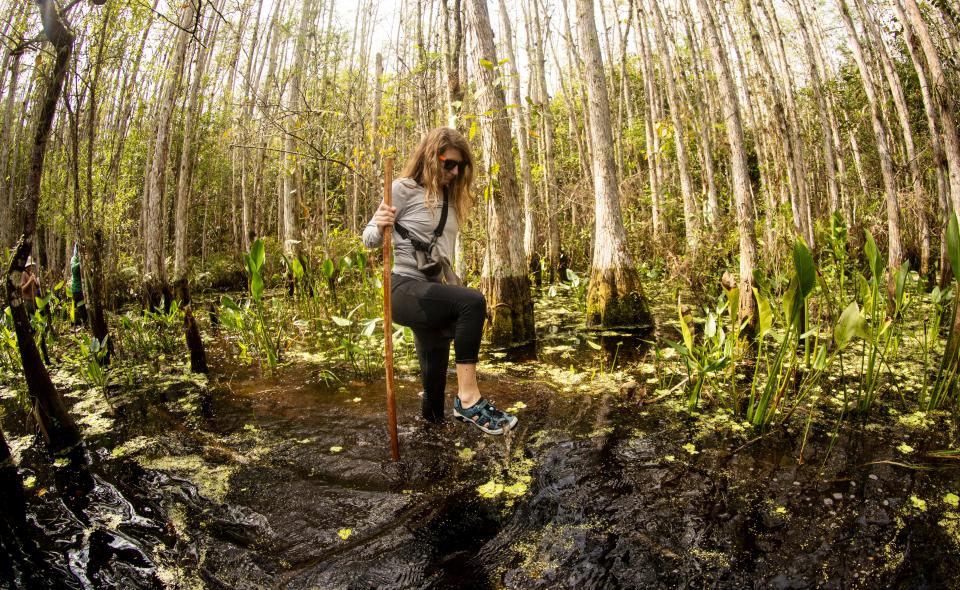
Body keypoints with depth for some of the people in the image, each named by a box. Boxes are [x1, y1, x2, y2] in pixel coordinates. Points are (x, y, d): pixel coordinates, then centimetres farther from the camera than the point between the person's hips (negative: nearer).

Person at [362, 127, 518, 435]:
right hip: (405, 289, -7)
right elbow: (369, 239, -4)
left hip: (432, 293, 7)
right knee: (473, 302, -32)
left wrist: (454, 285, 18)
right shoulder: (404, 189, -4)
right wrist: (380, 226, -26)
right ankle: (468, 399, -28)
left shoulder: (450, 197, 16)